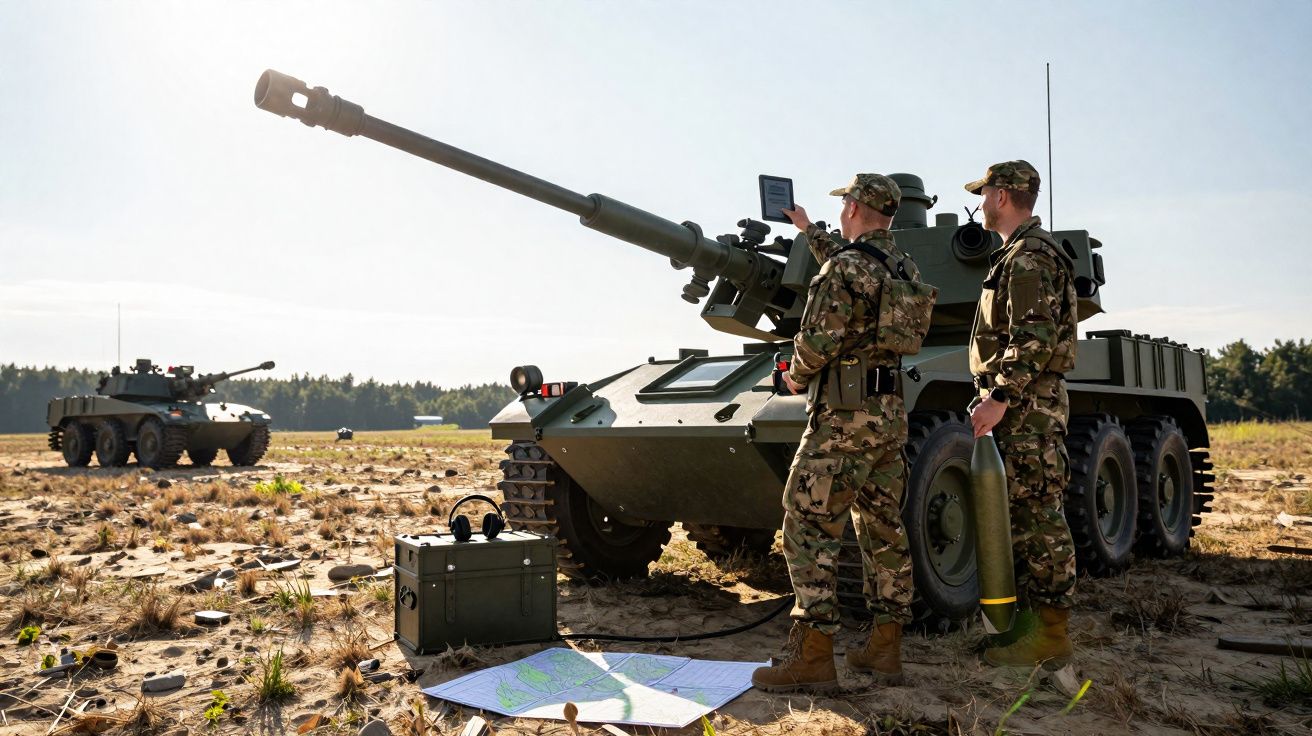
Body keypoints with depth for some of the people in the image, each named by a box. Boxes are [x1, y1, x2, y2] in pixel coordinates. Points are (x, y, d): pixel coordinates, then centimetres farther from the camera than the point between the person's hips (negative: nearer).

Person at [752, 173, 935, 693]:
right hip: (890, 412, 9)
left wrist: (797, 375, 4)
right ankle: (885, 648, 19)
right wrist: (809, 230, 49)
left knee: (809, 528, -5)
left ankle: (812, 656, -6)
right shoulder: (901, 265, 14)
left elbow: (819, 340, -18)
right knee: (883, 528, 12)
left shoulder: (845, 265, -13)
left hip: (842, 415, -9)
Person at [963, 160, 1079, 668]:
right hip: (1021, 404, 11)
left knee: (1037, 519, -7)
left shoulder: (1031, 255, -12)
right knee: (1024, 519, 13)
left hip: (1028, 407, -11)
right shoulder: (1019, 254, 21)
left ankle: (1048, 636, -1)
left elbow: (1034, 339, -22)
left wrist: (1000, 397, -26)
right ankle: (1030, 620, 21)